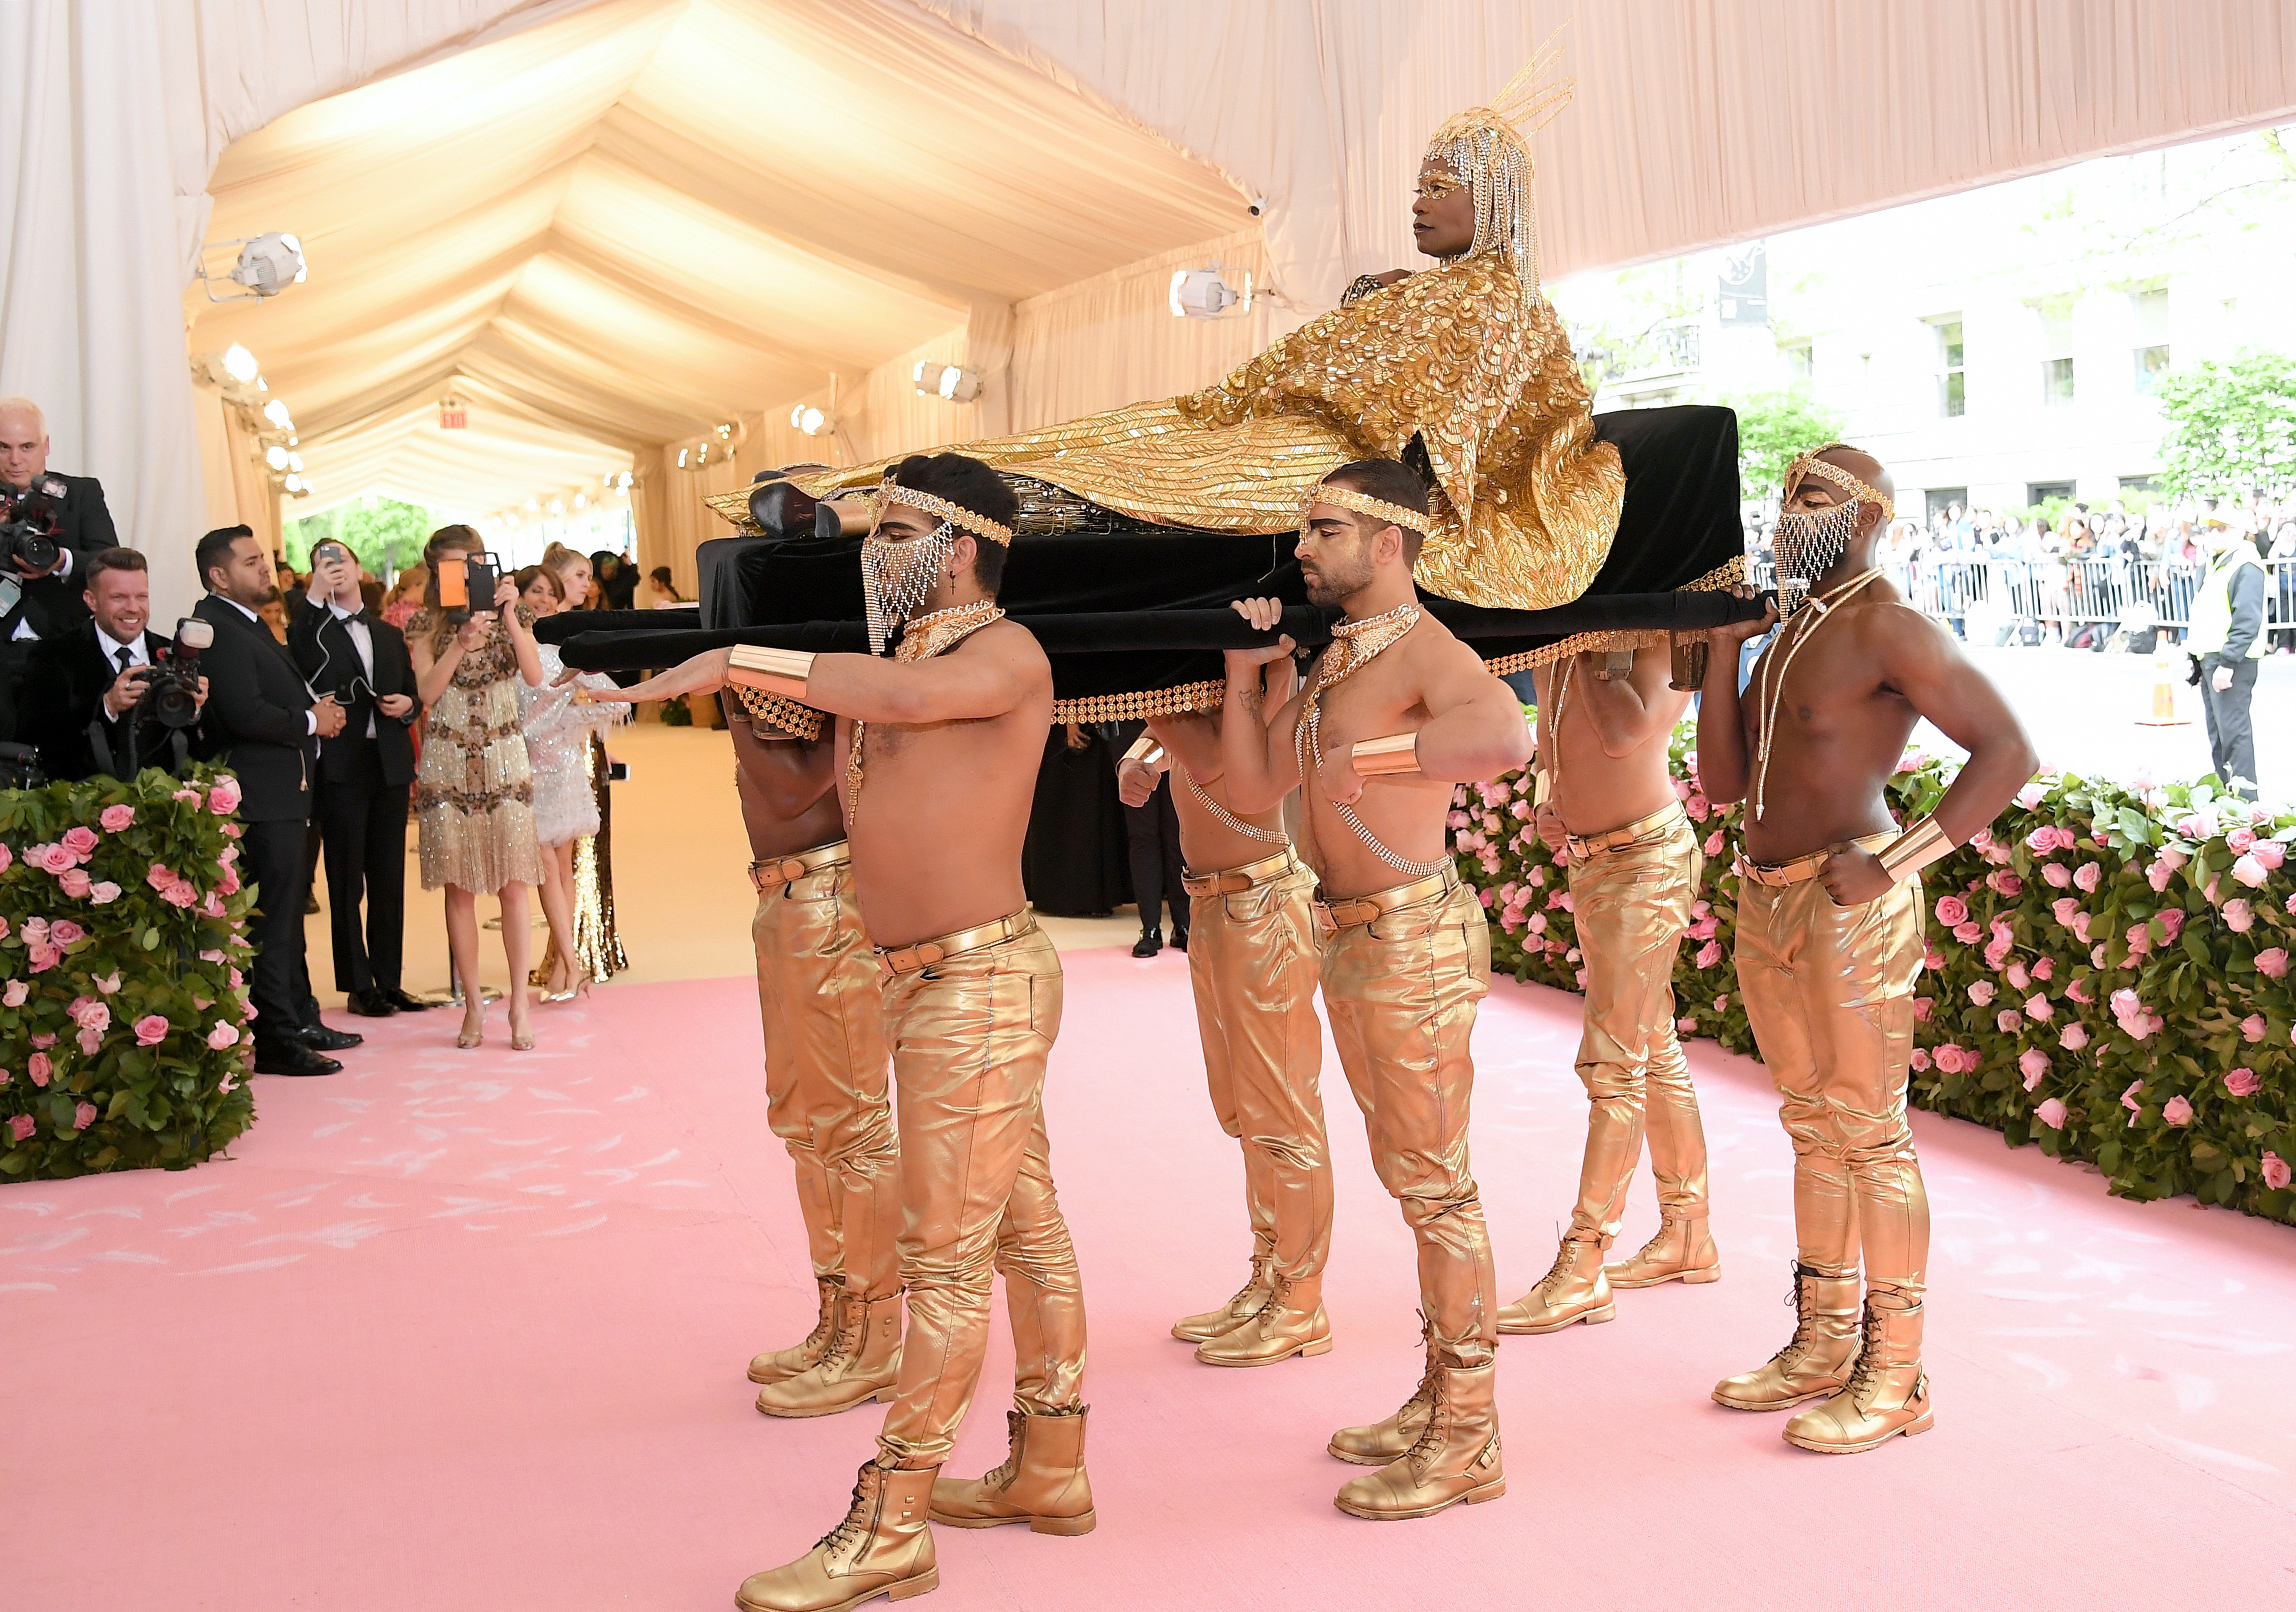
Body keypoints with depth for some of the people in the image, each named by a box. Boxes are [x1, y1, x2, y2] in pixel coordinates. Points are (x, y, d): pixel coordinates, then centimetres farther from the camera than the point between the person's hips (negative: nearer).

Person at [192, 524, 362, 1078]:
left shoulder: (249, 626, 18)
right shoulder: (217, 629, -15)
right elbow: (245, 713, -24)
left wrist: (318, 710, 6)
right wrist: (310, 721, -11)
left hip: (283, 793, 11)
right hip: (262, 798, -11)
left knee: (288, 912, 18)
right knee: (271, 920, -8)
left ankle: (300, 1021, 28)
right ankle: (276, 1040, -4)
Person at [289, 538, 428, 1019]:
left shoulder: (391, 635, 18)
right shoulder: (315, 630, 2)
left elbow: (411, 698, 21)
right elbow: (299, 665, -21)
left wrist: (408, 705, -3)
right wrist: (315, 595, -24)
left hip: (390, 767, 4)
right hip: (341, 768, -4)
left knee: (389, 880, 8)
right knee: (346, 882, 0)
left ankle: (388, 982, 15)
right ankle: (358, 986, 7)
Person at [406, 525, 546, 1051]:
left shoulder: (511, 612, 6)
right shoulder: (427, 623, 4)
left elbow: (535, 677, -9)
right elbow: (426, 692, -9)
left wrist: (510, 617, -17)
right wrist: (462, 642, -19)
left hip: (504, 759, 0)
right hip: (447, 765, 0)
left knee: (513, 885, -3)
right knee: (459, 888, 2)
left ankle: (520, 1003, 1)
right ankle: (473, 1003, 9)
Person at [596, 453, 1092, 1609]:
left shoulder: (1006, 655, -13)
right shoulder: (910, 658, 14)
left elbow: (910, 696, -34)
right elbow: (870, 819, 21)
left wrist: (731, 663, -31)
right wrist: (841, 717, 11)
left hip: (978, 983, -9)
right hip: (927, 982, 9)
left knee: (946, 1252, -5)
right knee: (1025, 1228, 16)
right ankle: (1051, 1470, 27)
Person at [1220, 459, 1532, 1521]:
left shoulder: (1423, 650, -16)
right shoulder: (1332, 663, 14)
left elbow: (1507, 736, -38)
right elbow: (1253, 789, 15)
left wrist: (1374, 754, -28)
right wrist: (1244, 672, 7)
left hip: (1414, 944, -10)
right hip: (1351, 945, 10)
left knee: (1435, 1183, -4)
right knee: (1412, 1178, 16)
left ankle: (1468, 1443, 5)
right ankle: (1439, 1401, 28)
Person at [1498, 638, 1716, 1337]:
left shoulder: (1662, 637, -15)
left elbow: (1625, 730, -33)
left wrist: (1589, 654, -20)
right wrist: (1546, 803, 3)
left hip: (1648, 860, -9)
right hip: (1587, 860, 9)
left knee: (1612, 1063, -9)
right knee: (1654, 1051, 16)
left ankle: (1581, 1273, -5)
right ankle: (1688, 1237, 28)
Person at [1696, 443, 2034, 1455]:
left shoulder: (1887, 629, -11)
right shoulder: (1791, 630, 16)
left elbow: (2008, 751, -18)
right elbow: (1724, 782, 13)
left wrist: (1897, 860, -20)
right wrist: (1725, 648, 6)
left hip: (1849, 908, -9)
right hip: (1768, 903, 9)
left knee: (1870, 1135, -2)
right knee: (1814, 1130, 16)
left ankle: (1895, 1378, 7)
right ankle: (1823, 1347, 27)